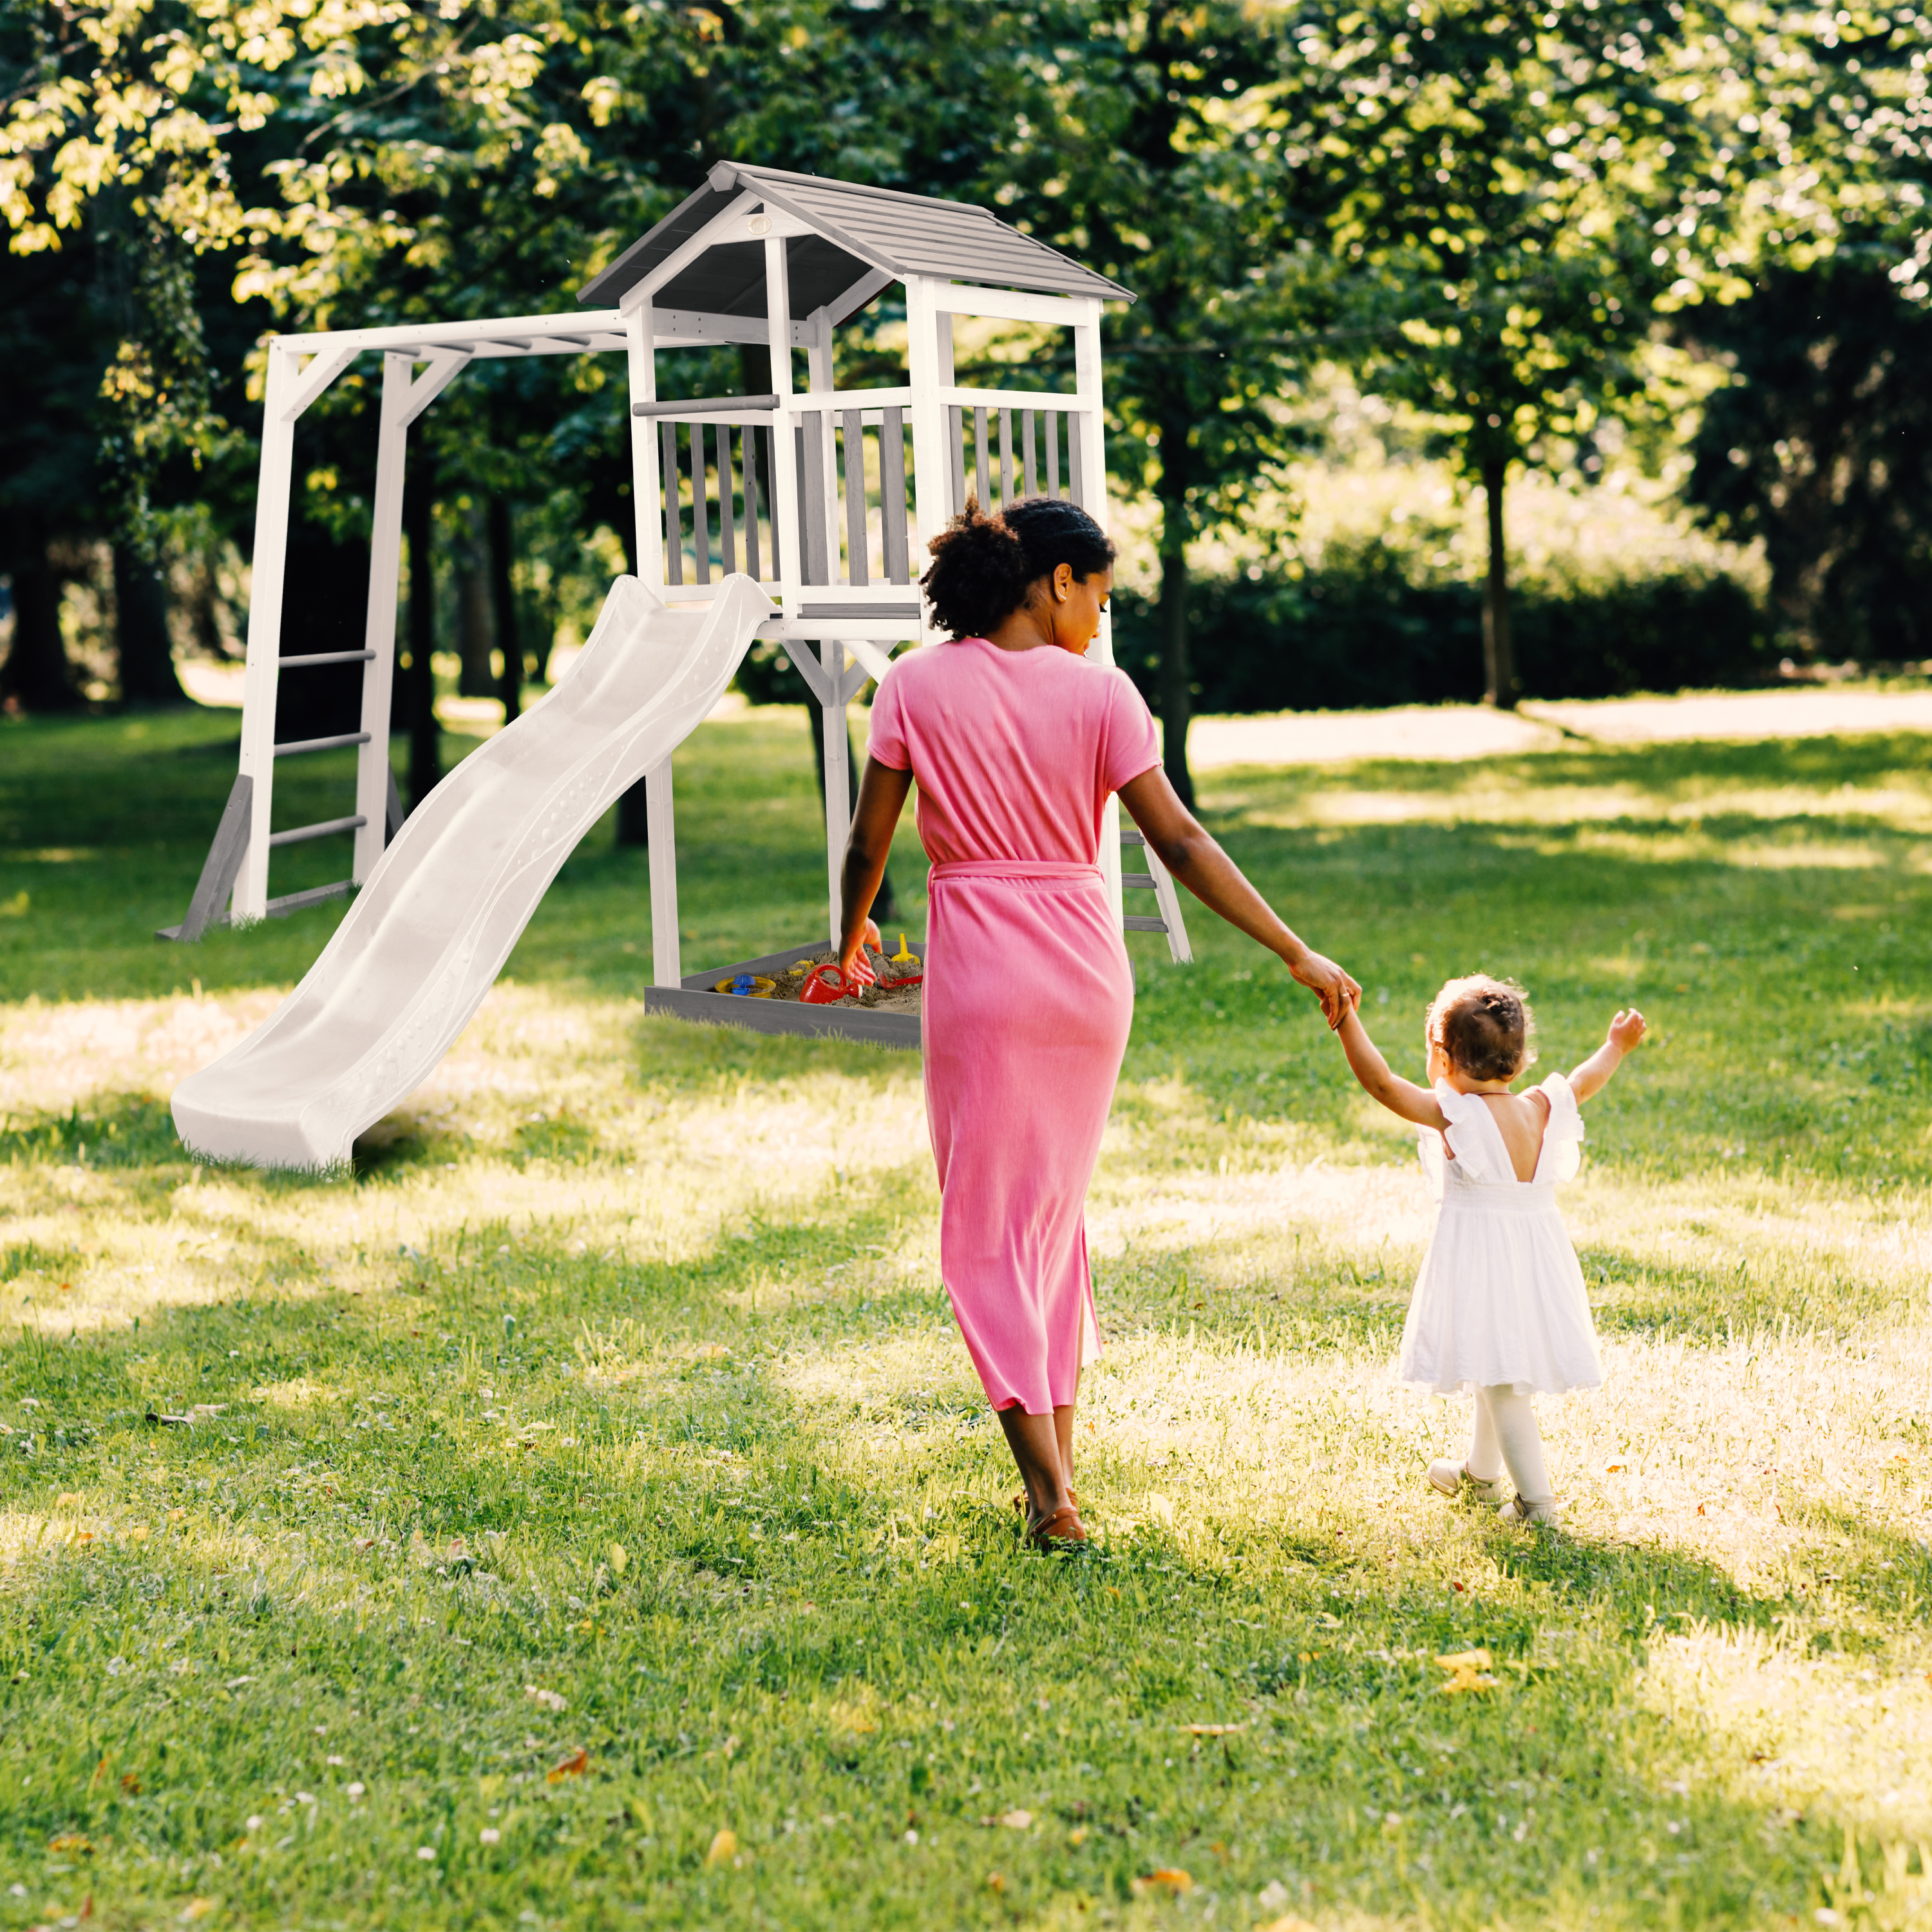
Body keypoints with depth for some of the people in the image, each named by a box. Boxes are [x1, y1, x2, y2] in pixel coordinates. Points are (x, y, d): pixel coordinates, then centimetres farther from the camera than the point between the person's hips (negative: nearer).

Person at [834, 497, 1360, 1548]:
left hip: (980, 971, -2)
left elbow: (867, 843, 0)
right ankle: (1057, 1462, 24)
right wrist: (1298, 955, -3)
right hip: (1087, 966, 2)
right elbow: (1179, 843, -6)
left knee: (988, 1226, 4)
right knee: (1057, 1210, 19)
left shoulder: (916, 686, -3)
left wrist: (852, 935, 21)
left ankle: (1050, 1494, -3)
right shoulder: (1099, 692, -3)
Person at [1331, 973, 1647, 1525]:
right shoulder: (1541, 1110, 1)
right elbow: (1583, 1083, 20)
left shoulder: (1453, 1114, -17)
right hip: (1538, 1251, 7)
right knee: (1500, 1371, 23)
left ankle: (1536, 1498, -5)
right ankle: (1480, 1471, 42)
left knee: (1500, 1379, -3)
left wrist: (1346, 1021, -22)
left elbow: (1380, 1082, -23)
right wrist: (1616, 1047, 38)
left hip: (1480, 1260, -7)